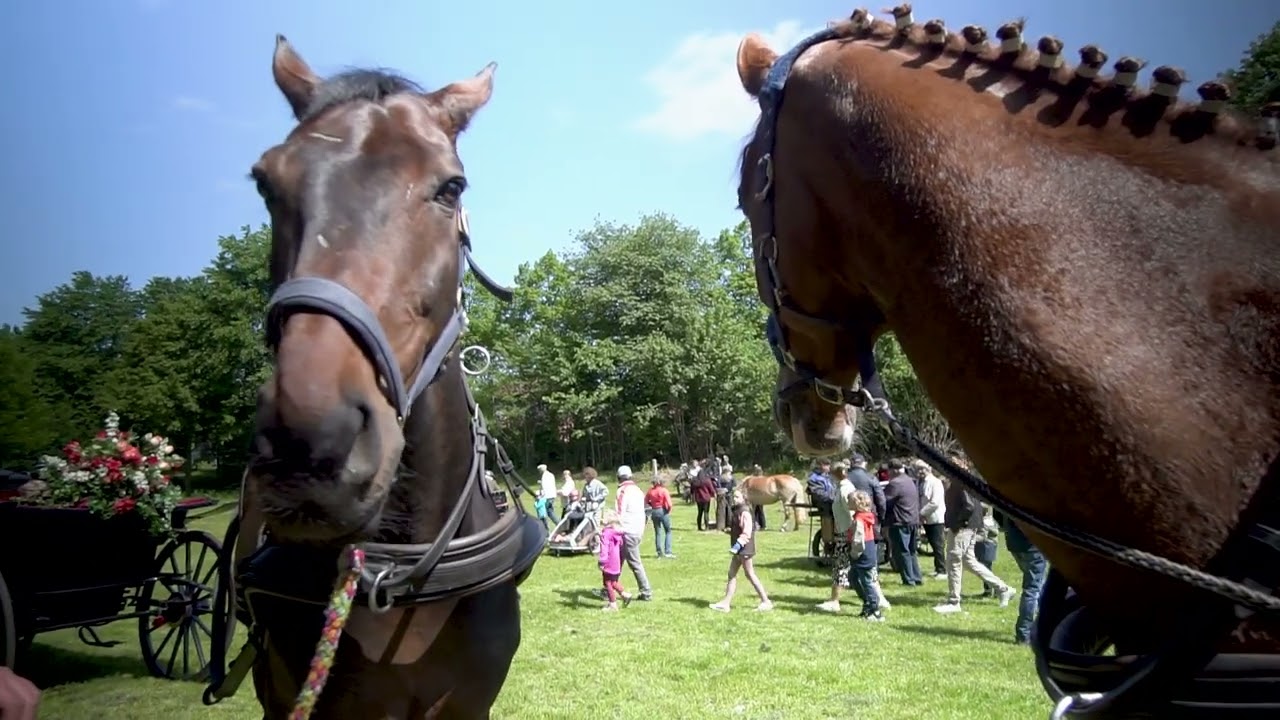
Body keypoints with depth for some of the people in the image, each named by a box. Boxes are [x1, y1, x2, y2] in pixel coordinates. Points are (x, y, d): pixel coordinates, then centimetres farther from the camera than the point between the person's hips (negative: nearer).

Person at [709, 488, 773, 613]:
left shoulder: (744, 512, -18)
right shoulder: (736, 510, 11)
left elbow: (747, 531, -26)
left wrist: (739, 543, -33)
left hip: (745, 549, -10)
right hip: (739, 550, 10)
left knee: (750, 575, -1)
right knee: (732, 574, 10)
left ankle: (766, 601, 10)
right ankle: (725, 603, 14)